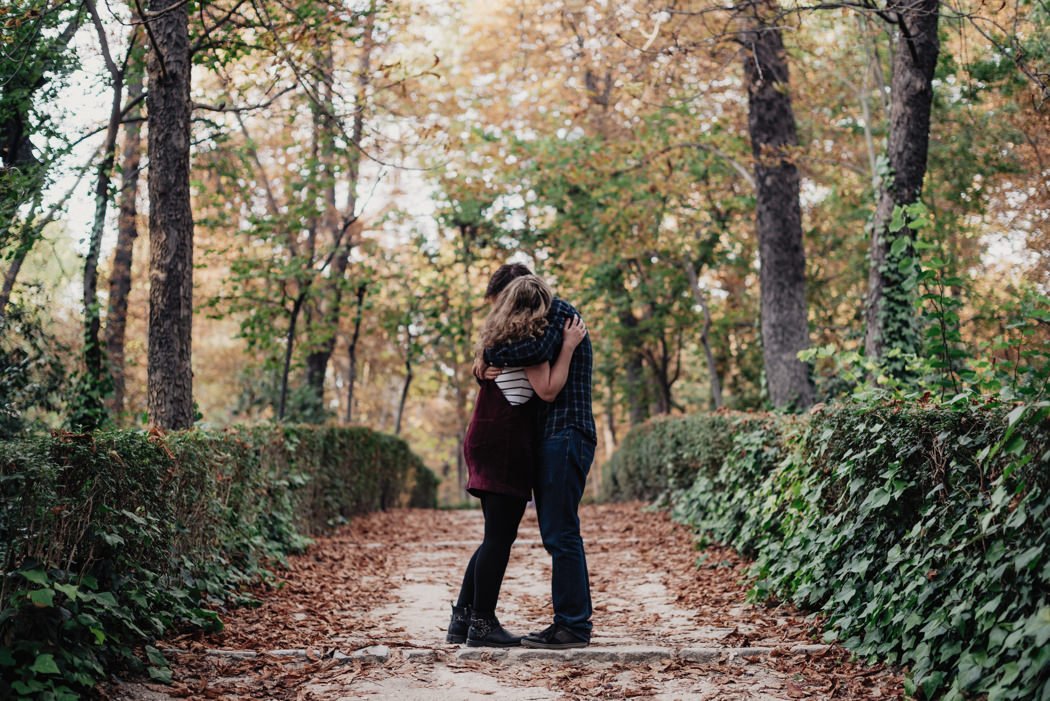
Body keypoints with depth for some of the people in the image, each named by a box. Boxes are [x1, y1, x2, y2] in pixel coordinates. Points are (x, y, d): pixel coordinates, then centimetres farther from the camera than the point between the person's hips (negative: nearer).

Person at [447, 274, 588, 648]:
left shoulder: (499, 337, 15)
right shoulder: (529, 338, -10)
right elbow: (547, 390, -16)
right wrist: (569, 345, -11)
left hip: (486, 441, 9)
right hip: (506, 445, -9)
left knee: (496, 536, 13)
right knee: (500, 536, -5)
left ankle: (462, 619, 14)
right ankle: (482, 623, -2)